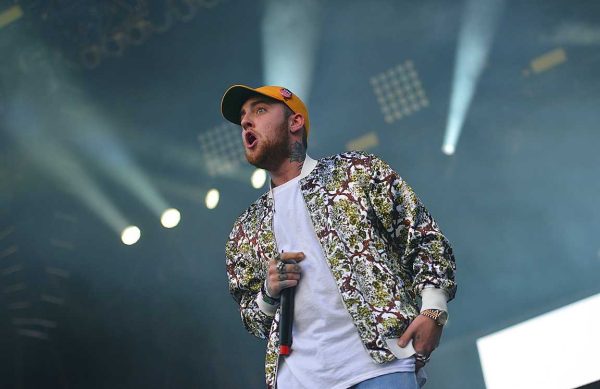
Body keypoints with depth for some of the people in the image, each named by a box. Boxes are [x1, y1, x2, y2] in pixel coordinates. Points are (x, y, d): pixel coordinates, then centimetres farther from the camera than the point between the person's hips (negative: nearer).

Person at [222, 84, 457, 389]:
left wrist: (433, 310, -8)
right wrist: (269, 293, 0)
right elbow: (250, 317, 22)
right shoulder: (245, 232, 20)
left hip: (381, 362, -3)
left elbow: (424, 238, 6)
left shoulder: (359, 171, 11)